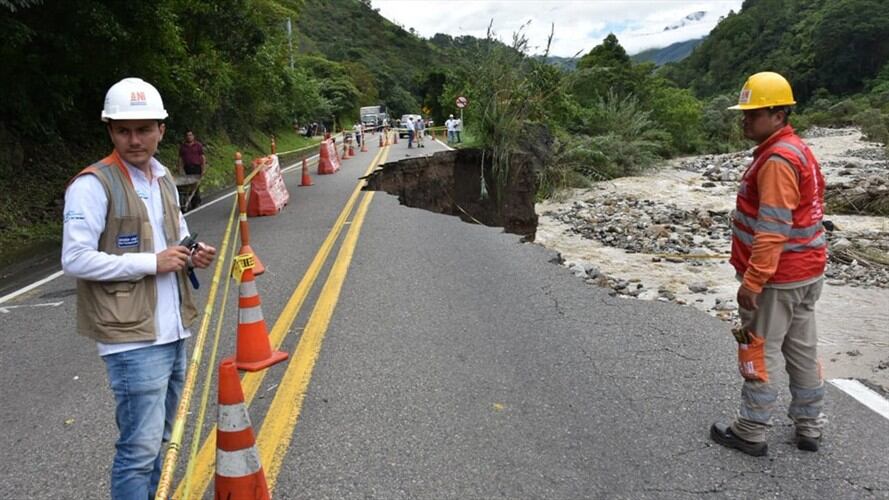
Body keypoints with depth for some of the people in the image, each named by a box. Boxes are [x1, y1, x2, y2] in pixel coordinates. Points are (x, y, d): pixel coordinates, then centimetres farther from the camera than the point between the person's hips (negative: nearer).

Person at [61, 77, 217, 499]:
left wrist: (192, 255, 2)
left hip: (172, 330, 8)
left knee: (158, 436, 19)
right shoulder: (93, 184, -12)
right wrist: (153, 263, -19)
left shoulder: (163, 178, 12)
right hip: (133, 337, -8)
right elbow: (75, 259, -17)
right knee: (141, 444, -3)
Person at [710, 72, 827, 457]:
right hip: (806, 271, 10)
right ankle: (809, 428, 28)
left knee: (758, 354, 2)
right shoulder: (796, 150, 12)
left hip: (778, 278, -10)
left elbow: (772, 230, -25)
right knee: (803, 351, 16)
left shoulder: (777, 159, -21)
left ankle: (750, 433, 13)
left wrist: (752, 281, -21)